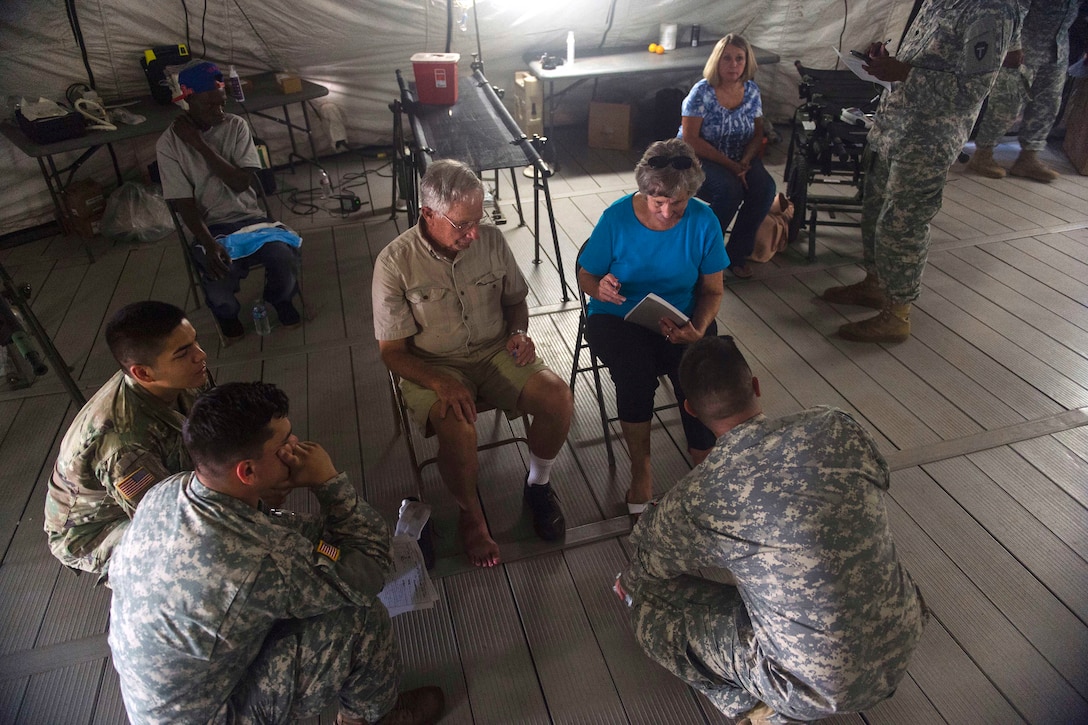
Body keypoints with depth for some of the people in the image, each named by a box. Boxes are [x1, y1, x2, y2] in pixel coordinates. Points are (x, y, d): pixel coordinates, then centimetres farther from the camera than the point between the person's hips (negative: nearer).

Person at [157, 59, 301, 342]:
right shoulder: (169, 144, -7)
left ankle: (280, 298, 9)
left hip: (250, 216, 2)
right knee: (220, 275, -30)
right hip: (209, 227, -2)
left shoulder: (236, 125, -2)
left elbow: (241, 182, -12)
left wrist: (199, 144, -18)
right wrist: (209, 244, -27)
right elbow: (184, 205, -11)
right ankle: (226, 313, 9)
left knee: (285, 256, -27)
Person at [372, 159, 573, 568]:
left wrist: (519, 332, -9)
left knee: (558, 398, -20)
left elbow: (516, 299, 13)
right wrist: (440, 383, -27)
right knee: (458, 429, -33)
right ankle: (471, 516, -1)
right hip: (432, 366, -3)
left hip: (495, 351, 4)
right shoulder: (395, 263, -14)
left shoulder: (490, 239, -4)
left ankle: (538, 485, 8)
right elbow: (392, 351, -10)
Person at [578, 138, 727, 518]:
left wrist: (698, 330, -20)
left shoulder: (704, 220, -8)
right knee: (636, 373, -33)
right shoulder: (617, 218, -12)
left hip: (682, 319, 2)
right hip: (619, 317, -1)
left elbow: (712, 290, 0)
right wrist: (601, 289, -27)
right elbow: (585, 276, -1)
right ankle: (641, 469, -7)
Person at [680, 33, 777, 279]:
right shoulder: (702, 92, -13)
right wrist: (729, 164, -22)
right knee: (730, 189, -33)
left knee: (765, 188, -23)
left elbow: (757, 134, 6)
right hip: (700, 158, -5)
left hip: (740, 159, 5)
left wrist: (744, 161, -16)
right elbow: (690, 139, -18)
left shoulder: (752, 90, 3)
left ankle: (736, 253, -7)